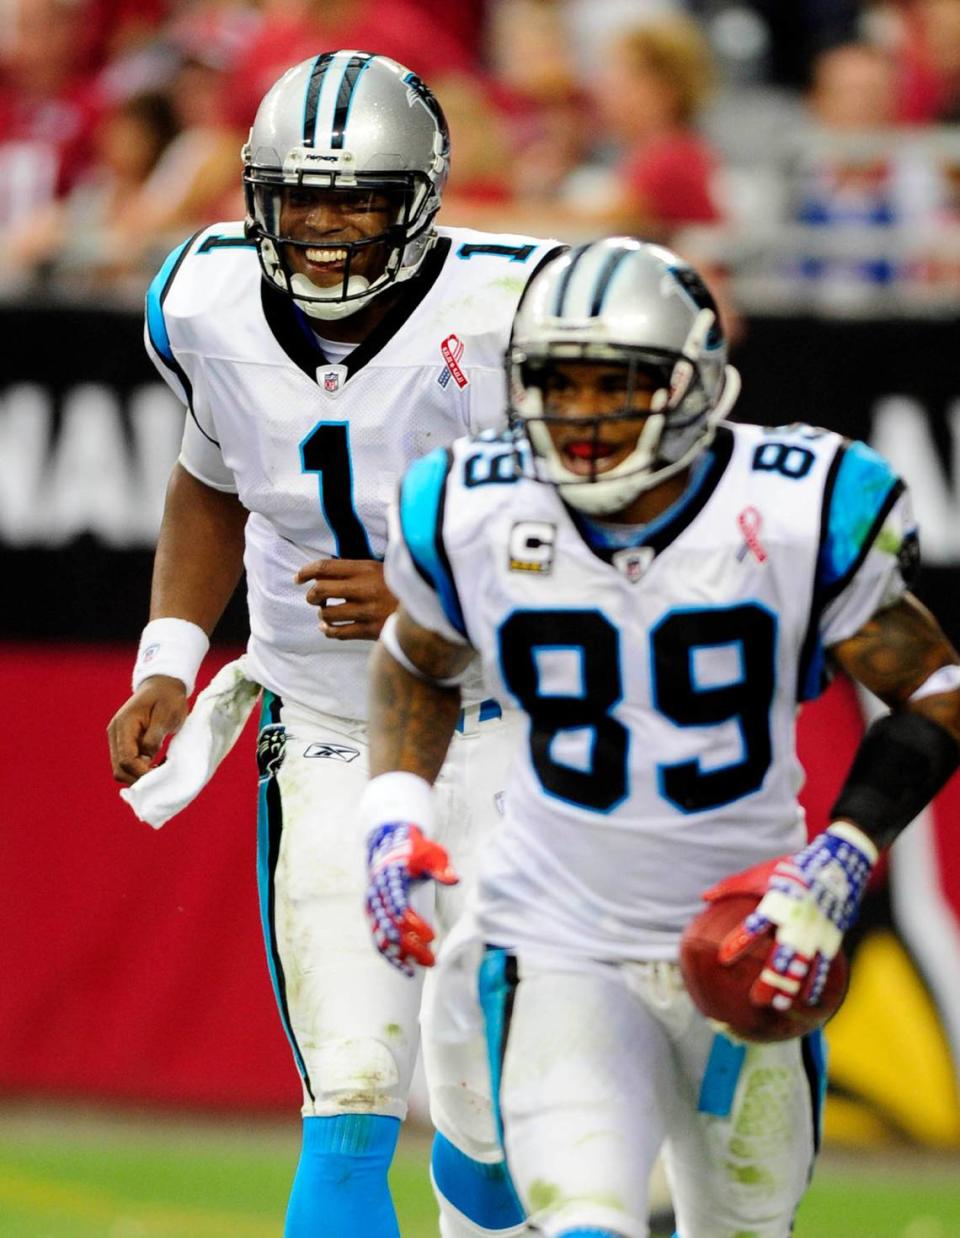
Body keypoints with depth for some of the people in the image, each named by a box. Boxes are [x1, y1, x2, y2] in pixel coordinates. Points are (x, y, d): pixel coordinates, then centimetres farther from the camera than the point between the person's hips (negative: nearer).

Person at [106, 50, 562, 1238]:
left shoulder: (507, 315, -19)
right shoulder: (213, 310, -4)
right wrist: (167, 662, 6)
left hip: (507, 728, -2)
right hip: (327, 743, 2)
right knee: (349, 1117, -11)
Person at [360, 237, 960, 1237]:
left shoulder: (798, 513, -15)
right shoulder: (476, 515, -10)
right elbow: (417, 663, 13)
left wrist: (840, 863, -18)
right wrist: (394, 810, -4)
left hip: (742, 953, 1)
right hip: (562, 953, -1)